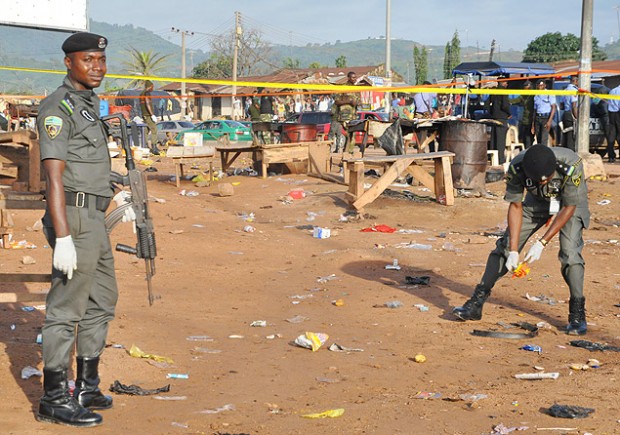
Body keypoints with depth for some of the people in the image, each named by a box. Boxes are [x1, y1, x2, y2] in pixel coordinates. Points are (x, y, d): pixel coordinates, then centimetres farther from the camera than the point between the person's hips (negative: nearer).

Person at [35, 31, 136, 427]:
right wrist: (62, 239, -26)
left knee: (102, 302, 17)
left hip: (94, 219, 10)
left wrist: (116, 197, 30)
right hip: (74, 218, -10)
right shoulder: (57, 108, -13)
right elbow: (54, 176, -21)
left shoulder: (88, 104, 17)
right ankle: (55, 399, 2)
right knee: (66, 308, -5)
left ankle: (86, 387, 28)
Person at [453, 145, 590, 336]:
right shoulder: (517, 168, -32)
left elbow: (569, 208, -26)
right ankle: (476, 303, 4)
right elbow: (515, 206, -20)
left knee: (570, 252, -21)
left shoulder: (571, 166, -39)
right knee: (505, 245, -3)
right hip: (537, 201, 3)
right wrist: (513, 251, -25)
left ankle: (577, 314, -9)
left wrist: (542, 243, -28)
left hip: (570, 203, -3)